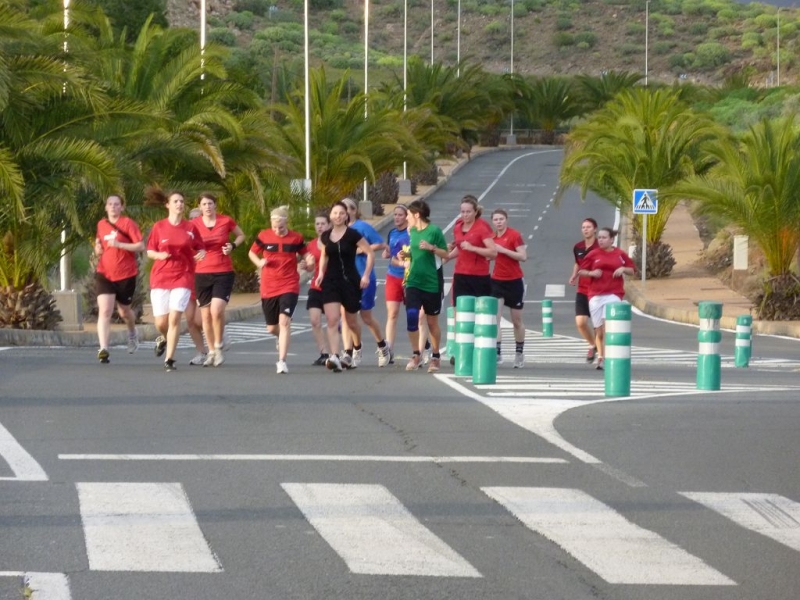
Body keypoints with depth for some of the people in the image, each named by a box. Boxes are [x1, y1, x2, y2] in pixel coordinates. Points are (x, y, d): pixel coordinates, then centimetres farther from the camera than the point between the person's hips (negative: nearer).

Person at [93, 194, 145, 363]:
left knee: (124, 311, 14)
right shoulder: (101, 224, 8)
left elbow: (141, 246, -14)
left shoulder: (128, 223, -7)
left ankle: (132, 333, 49)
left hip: (126, 275, -2)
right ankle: (103, 349, -21)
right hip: (104, 274, 2)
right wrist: (98, 249, 1)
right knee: (104, 311, -14)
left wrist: (119, 244, -23)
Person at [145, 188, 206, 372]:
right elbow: (150, 252, 5)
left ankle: (169, 359, -6)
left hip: (183, 277, -1)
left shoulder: (191, 227, 2)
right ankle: (164, 338, 37)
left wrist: (201, 253, -13)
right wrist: (160, 255, -16)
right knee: (161, 322, 0)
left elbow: (200, 249, 11)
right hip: (160, 277, 1)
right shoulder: (159, 227, 1)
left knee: (175, 317, -13)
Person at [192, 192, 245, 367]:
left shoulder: (226, 221, -2)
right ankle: (211, 352, 20)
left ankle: (219, 346, 1)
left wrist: (233, 245, -4)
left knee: (217, 310, -19)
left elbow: (241, 235, 15)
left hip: (224, 273, -2)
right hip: (202, 273, 2)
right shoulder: (194, 224, 1)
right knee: (206, 315, 6)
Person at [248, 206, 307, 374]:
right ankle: (282, 338, 48)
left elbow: (304, 255, 13)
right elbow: (252, 253, 12)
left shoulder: (296, 238, -2)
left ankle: (282, 361, -20)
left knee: (284, 320, -21)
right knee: (271, 328, 10)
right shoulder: (264, 236, -1)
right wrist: (259, 262, -9)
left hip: (289, 287, -2)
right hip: (268, 289, 2)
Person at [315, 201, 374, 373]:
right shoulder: (326, 236, 5)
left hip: (350, 281, -3)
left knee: (351, 321, 12)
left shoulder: (352, 235, -8)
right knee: (332, 320, -13)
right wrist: (321, 272, 7)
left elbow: (370, 253, -7)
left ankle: (355, 349, 40)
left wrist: (366, 275, -12)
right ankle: (334, 357, -21)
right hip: (331, 281, 3)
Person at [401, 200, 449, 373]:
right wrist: (406, 254, 3)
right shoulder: (412, 231, 8)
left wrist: (432, 248, -23)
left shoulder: (434, 231, -9)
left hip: (431, 282, -4)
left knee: (432, 322, 7)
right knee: (411, 316, -12)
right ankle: (415, 355, -1)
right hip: (413, 282, 4)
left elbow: (446, 254, -7)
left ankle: (435, 357, 22)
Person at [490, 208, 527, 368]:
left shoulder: (514, 235, -9)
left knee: (516, 320, 9)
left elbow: (523, 256, -19)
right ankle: (497, 352, -17)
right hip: (497, 281, 3)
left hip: (514, 281, -3)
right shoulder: (492, 237, 6)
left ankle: (519, 354, 23)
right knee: (494, 317, -13)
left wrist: (502, 250, -22)